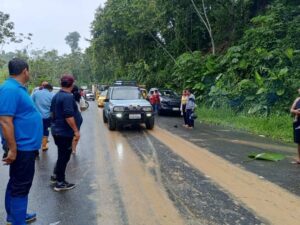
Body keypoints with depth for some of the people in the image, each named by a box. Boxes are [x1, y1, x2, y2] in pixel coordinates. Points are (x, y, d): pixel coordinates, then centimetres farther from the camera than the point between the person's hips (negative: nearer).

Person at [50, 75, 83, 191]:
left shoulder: (56, 96, 10)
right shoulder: (68, 97, -20)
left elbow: (52, 112, 20)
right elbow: (68, 116, -26)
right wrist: (76, 130, -22)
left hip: (57, 130, 9)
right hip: (64, 132, -9)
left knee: (62, 154, 22)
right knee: (64, 156, 1)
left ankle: (56, 176, 31)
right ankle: (60, 183, 9)